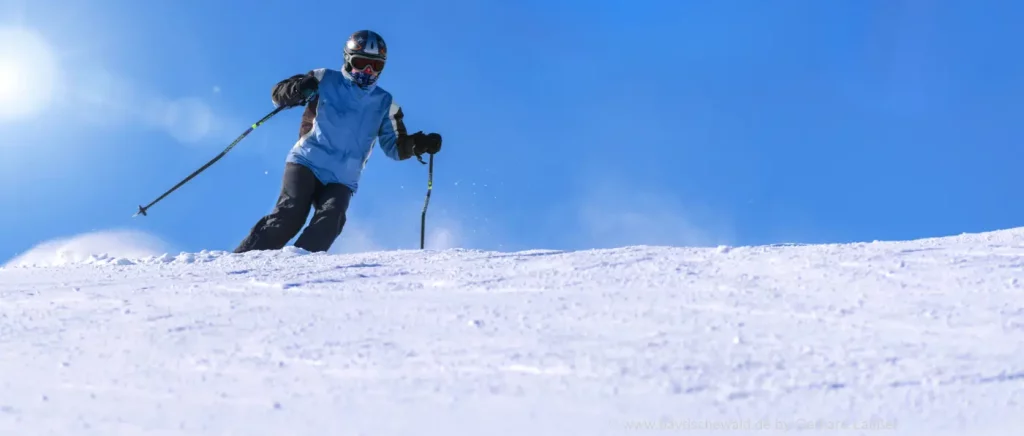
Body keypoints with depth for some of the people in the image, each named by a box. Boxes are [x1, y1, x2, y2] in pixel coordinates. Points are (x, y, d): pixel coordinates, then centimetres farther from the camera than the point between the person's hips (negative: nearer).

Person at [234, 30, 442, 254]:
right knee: (290, 214, -21)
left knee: (329, 221, -25)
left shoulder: (384, 104, 14)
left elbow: (395, 146, 15)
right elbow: (278, 93, 5)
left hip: (341, 180, 2)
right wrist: (297, 90, -19)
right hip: (306, 163, -2)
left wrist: (417, 144, -6)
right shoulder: (325, 80, 7)